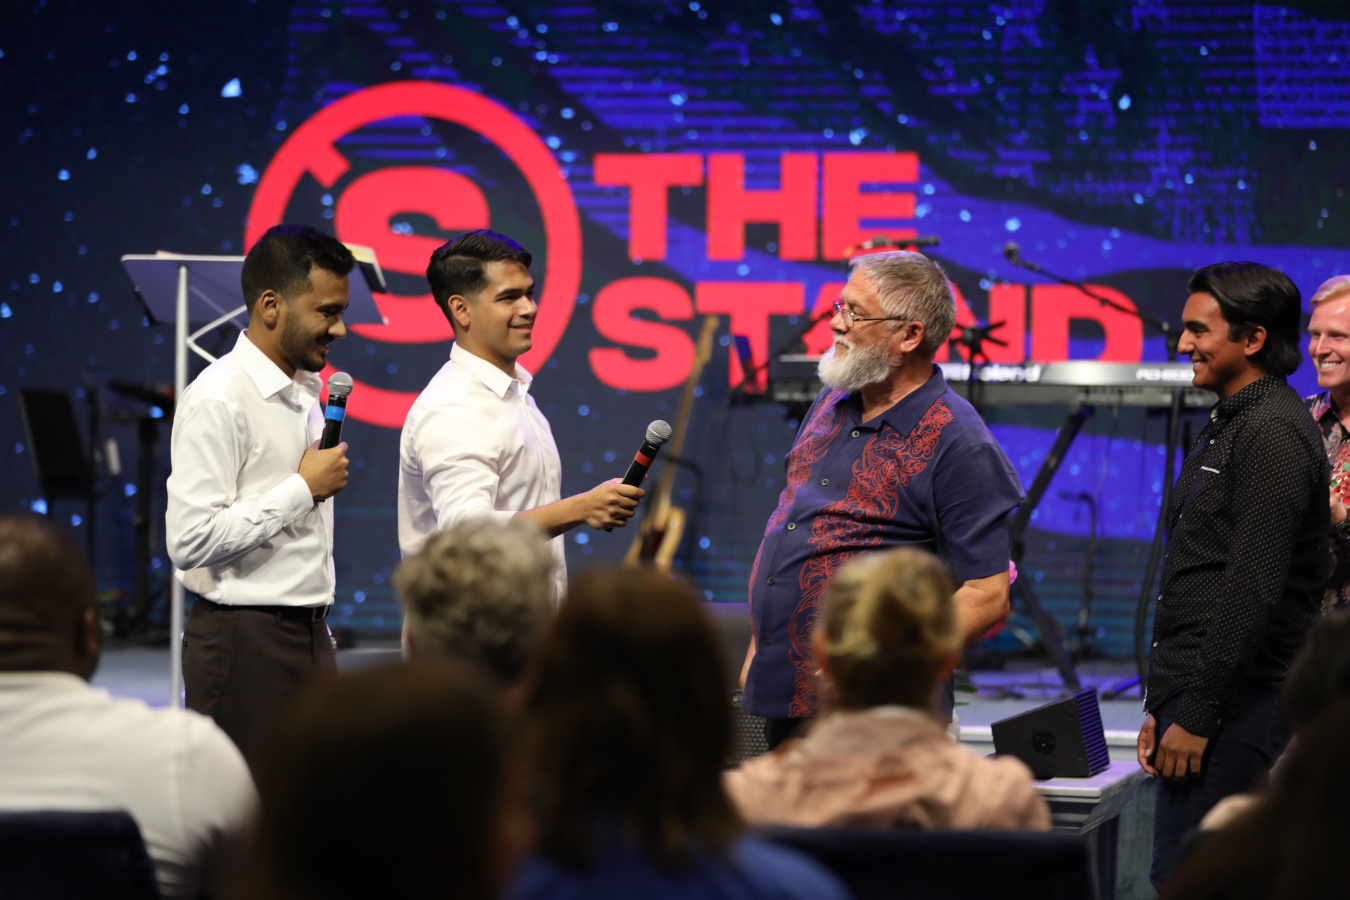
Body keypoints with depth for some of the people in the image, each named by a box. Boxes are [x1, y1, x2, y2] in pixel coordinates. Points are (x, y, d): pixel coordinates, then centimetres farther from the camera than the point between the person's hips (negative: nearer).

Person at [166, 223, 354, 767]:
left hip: (309, 637, 8)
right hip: (243, 642, -8)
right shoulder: (219, 401, -13)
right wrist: (305, 488, -16)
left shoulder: (305, 394, 15)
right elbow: (191, 540, -22)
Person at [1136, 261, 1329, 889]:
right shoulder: (1228, 425, 20)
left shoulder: (1272, 433, -13)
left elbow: (1254, 590, -20)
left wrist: (1196, 717, -20)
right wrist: (1163, 707, 20)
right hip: (1197, 696, 10)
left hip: (1234, 705, -10)